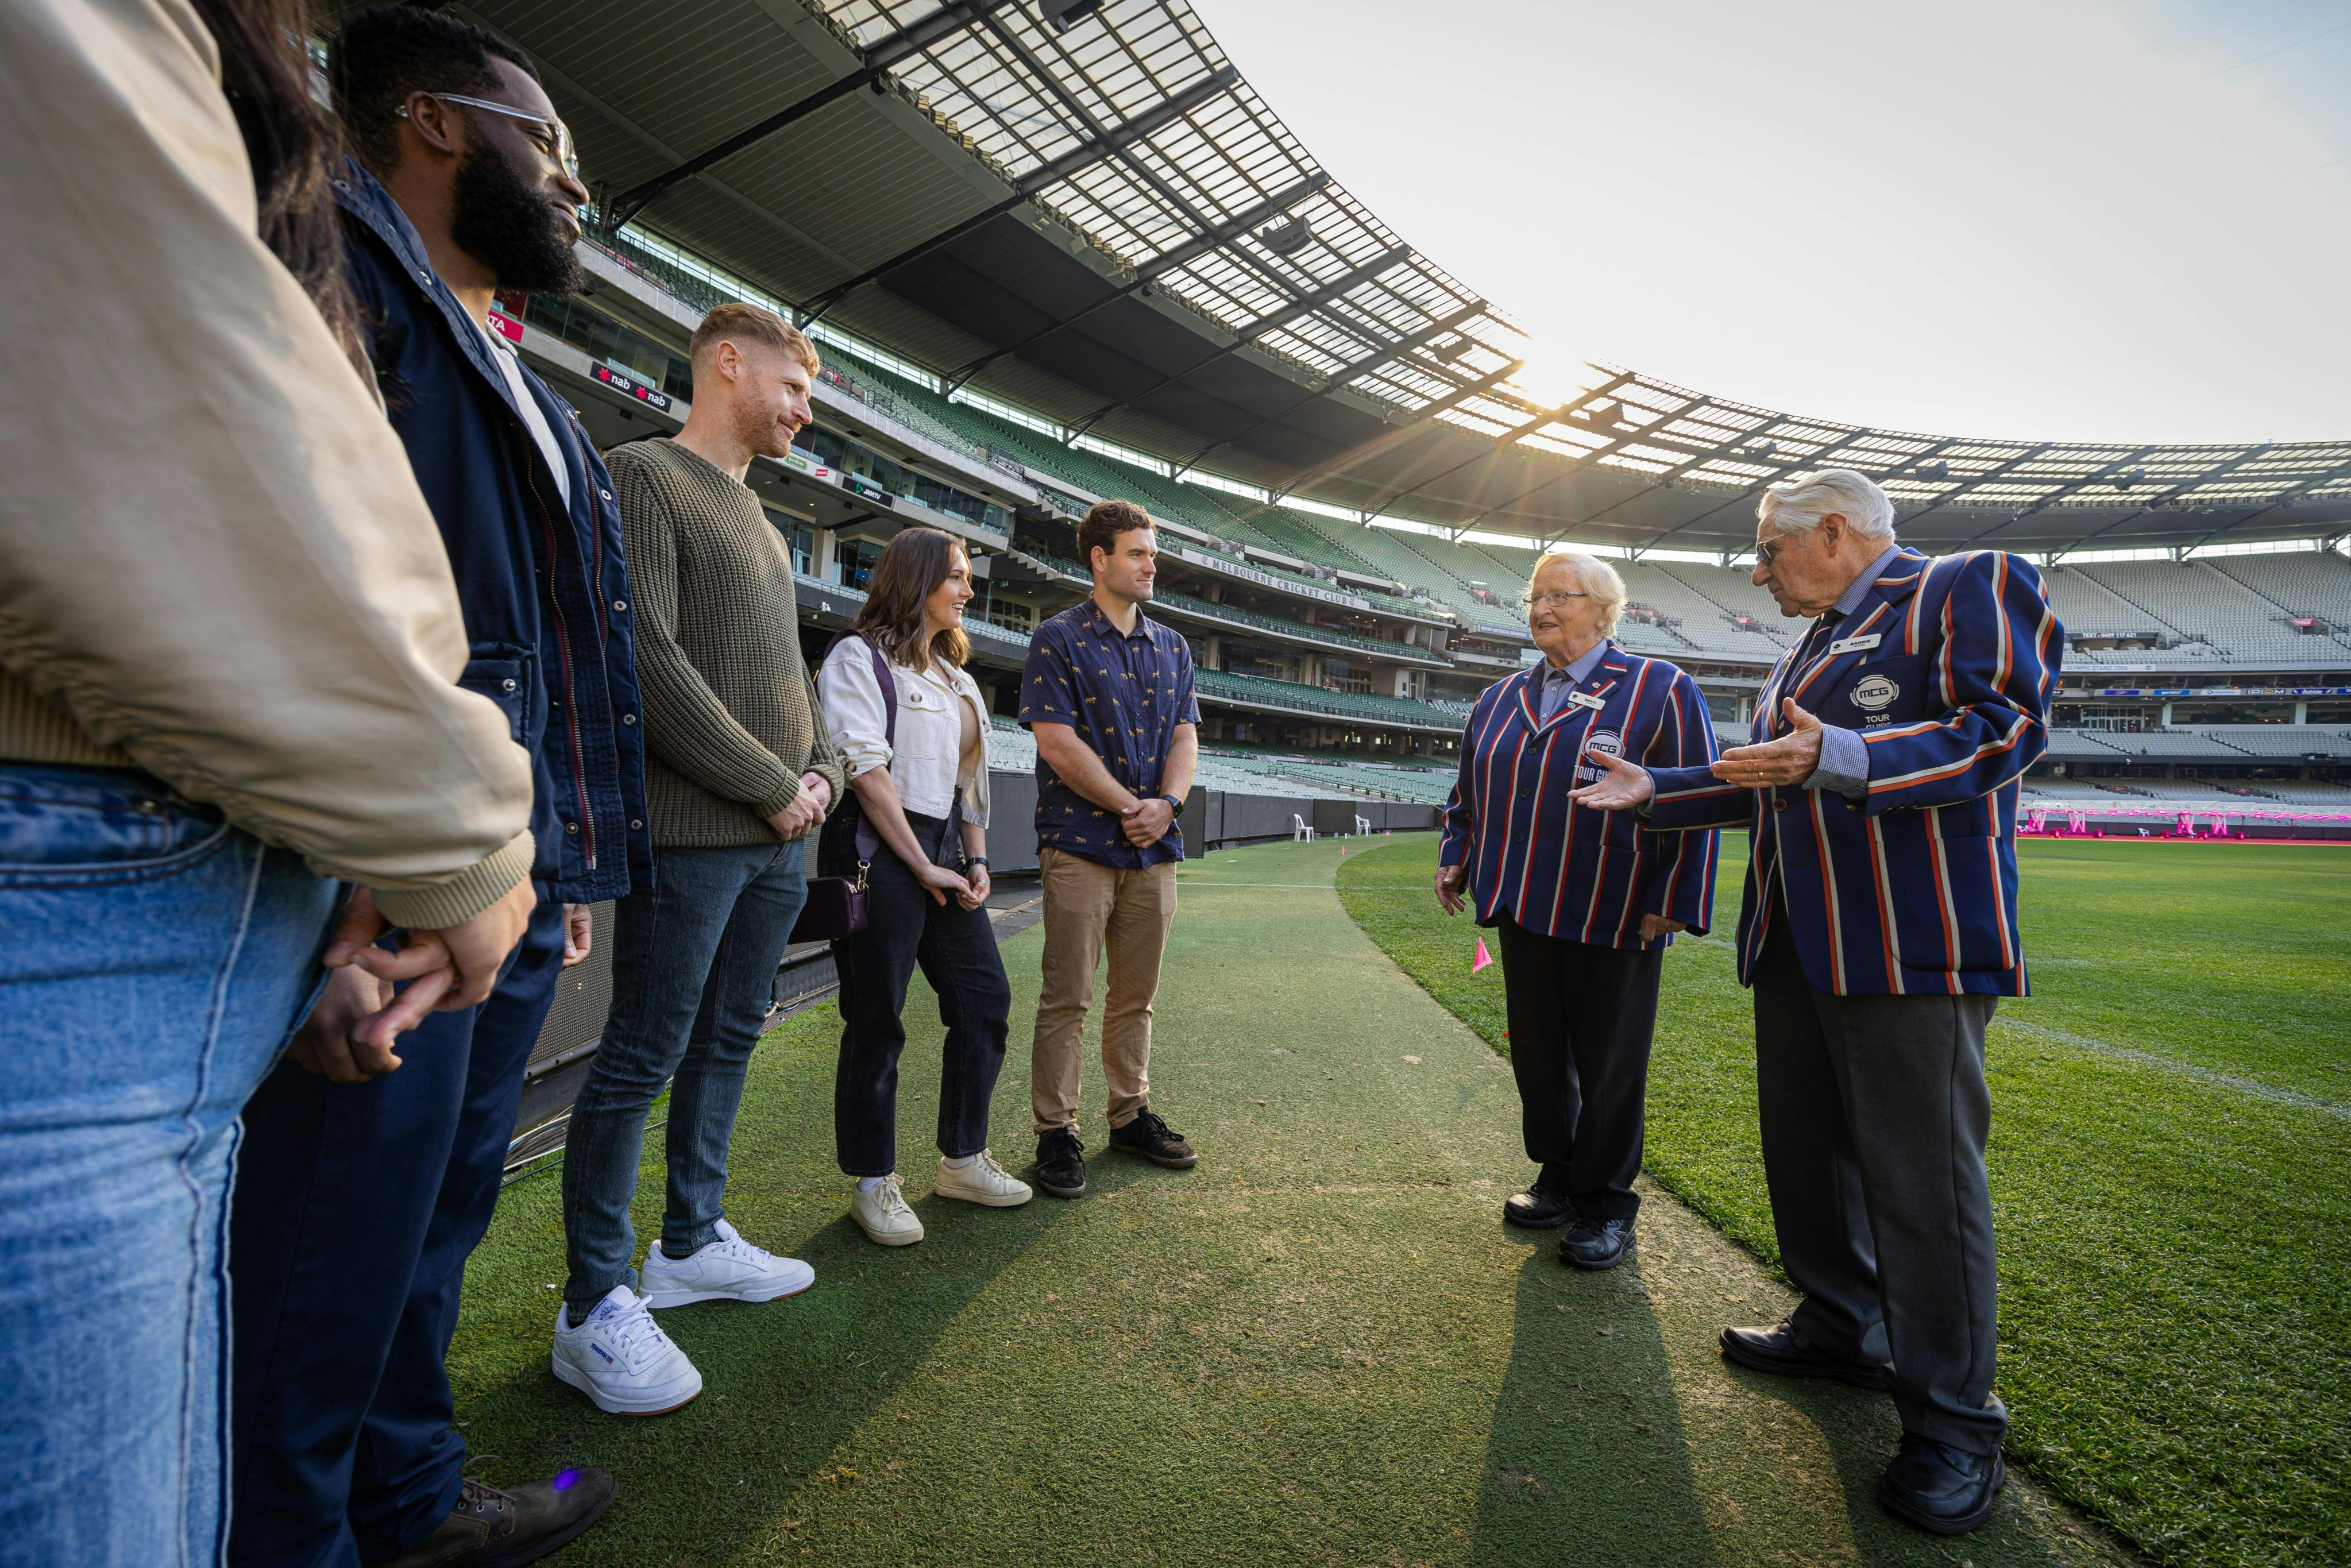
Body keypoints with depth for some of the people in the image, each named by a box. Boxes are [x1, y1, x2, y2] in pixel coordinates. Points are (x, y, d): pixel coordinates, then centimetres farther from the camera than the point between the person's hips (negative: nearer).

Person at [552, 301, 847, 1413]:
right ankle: (596, 1307, 11)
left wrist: (823, 773, 4)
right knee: (644, 1059, -1)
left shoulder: (756, 517, 21)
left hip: (778, 839, 9)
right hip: (692, 834, -8)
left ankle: (692, 1243, 29)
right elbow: (649, 663, -17)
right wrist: (774, 785, -13)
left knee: (728, 1043, 15)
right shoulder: (644, 476, -5)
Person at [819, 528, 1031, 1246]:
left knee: (984, 997, 7)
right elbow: (866, 768, -13)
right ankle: (873, 1182, 13)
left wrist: (977, 861, 7)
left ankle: (963, 1159, 21)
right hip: (880, 854, -8)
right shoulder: (860, 657, -3)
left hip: (944, 853, 8)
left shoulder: (954, 676, 21)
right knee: (877, 1019, -1)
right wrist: (923, 866, -14)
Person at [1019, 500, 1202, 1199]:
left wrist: (1166, 804, -9)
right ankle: (1056, 1132, 11)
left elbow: (1185, 736, 10)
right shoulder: (1059, 639, -3)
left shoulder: (1171, 647, 15)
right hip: (1081, 843, -5)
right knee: (1067, 998, 1)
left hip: (1154, 848, 5)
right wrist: (1128, 806, -11)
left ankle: (1132, 1114, 26)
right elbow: (1058, 742, -11)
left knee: (1136, 996, 13)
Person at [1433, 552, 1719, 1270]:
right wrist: (1456, 857, 10)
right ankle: (1559, 1179, 31)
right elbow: (1469, 794, 22)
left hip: (1615, 921, -5)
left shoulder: (1662, 691, -3)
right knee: (1537, 1055, 13)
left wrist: (1671, 902, -14)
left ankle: (1605, 1203, 23)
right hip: (1525, 912, 5)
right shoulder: (1500, 700, 13)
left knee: (1608, 1067, 6)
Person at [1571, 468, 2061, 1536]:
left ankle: (1952, 1419, 13)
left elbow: (2002, 730, -16)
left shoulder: (1971, 588, -3)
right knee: (1806, 1151, 16)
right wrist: (1653, 790, 19)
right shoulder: (1809, 647, 23)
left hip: (1912, 943, -8)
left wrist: (1838, 759, -28)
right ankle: (1842, 1328, 34)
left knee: (1922, 1175, -2)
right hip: (1795, 943, 9)